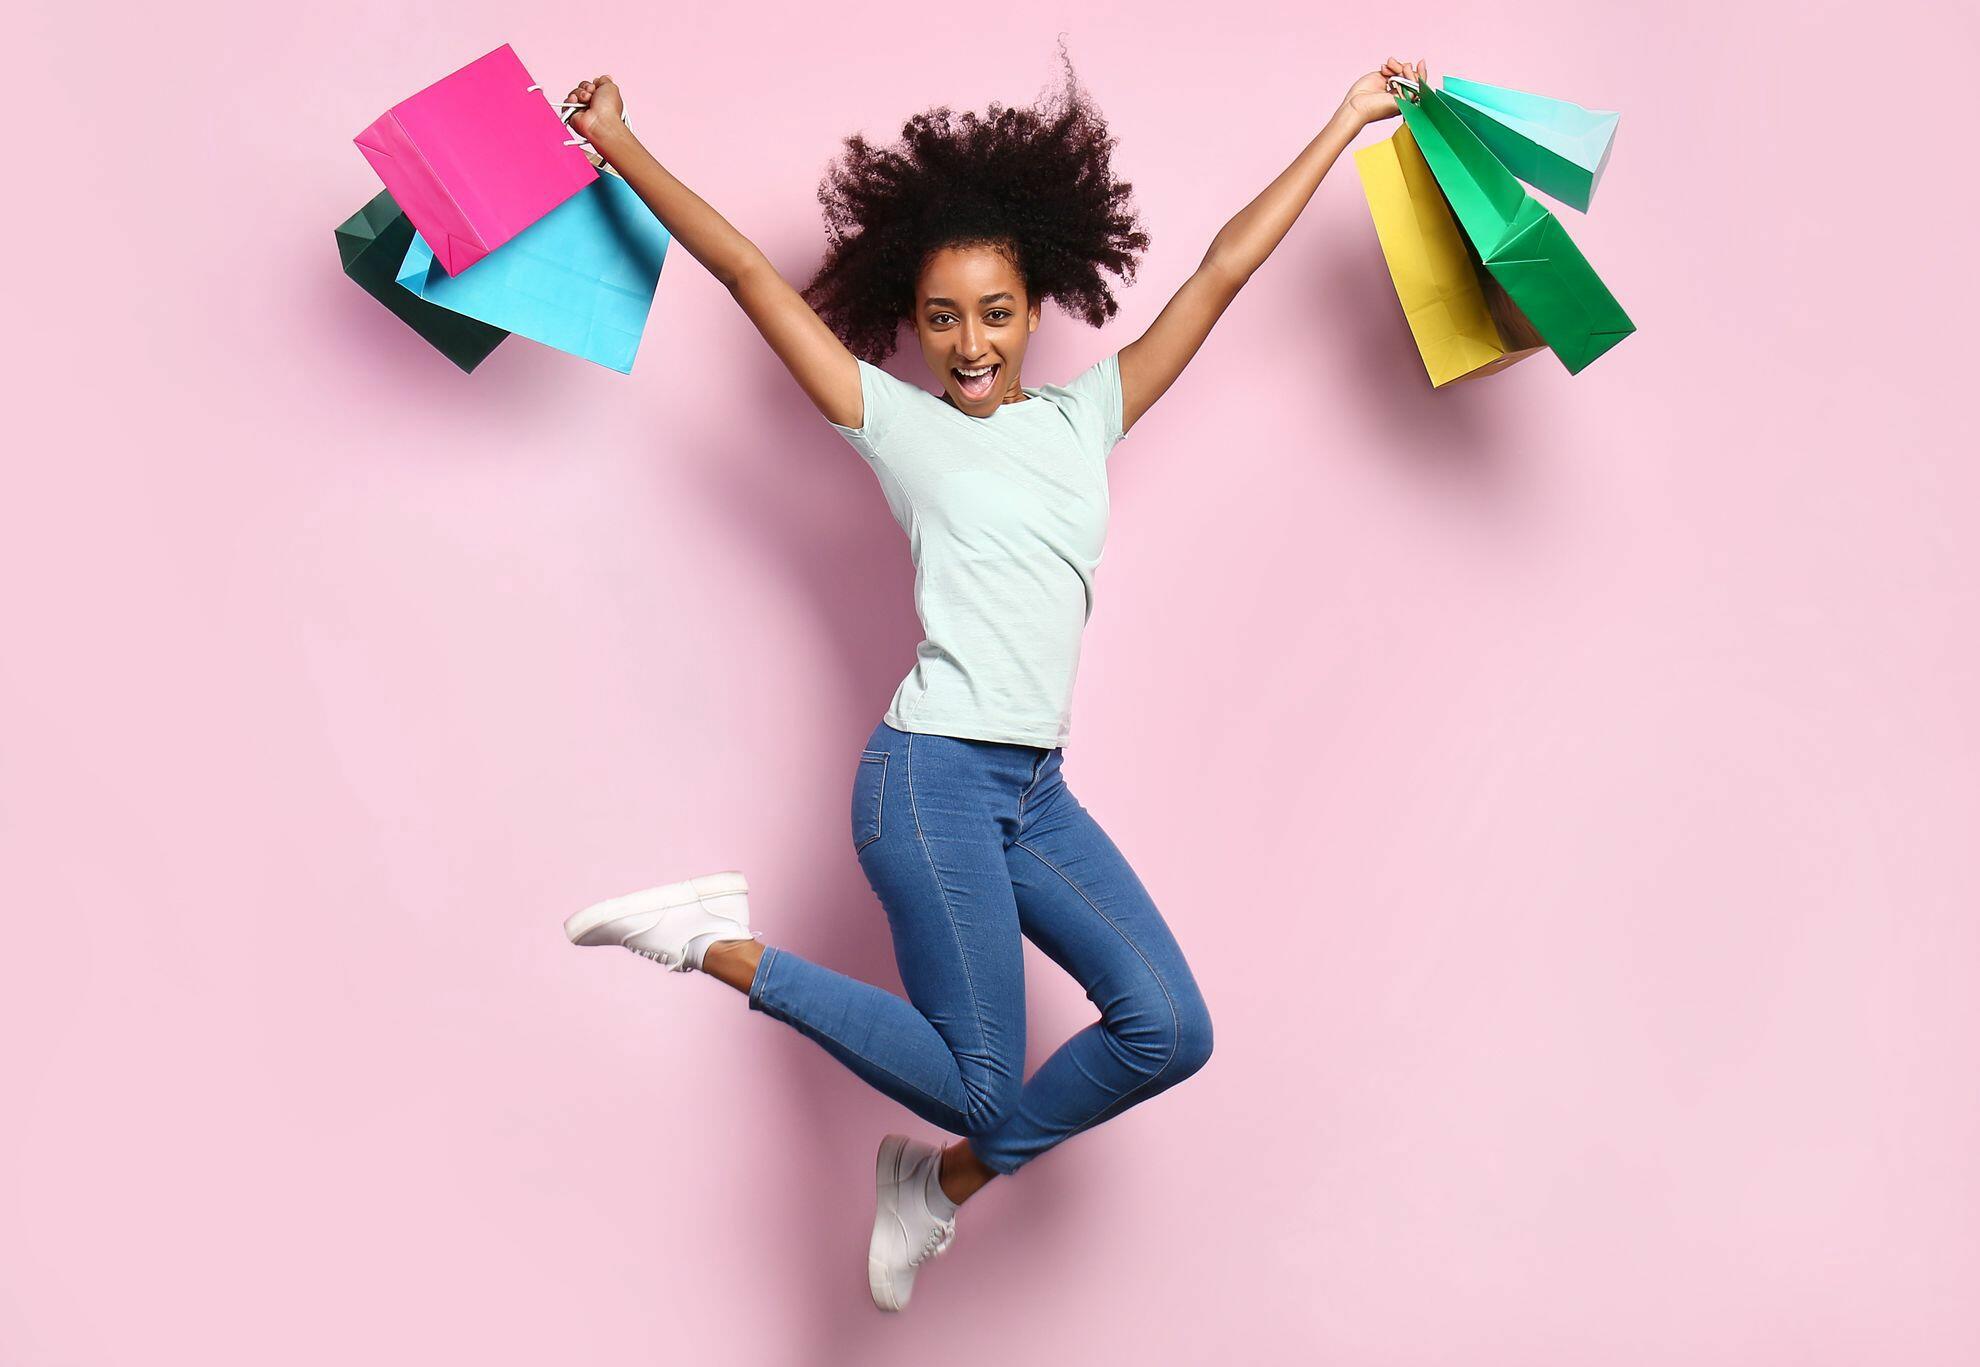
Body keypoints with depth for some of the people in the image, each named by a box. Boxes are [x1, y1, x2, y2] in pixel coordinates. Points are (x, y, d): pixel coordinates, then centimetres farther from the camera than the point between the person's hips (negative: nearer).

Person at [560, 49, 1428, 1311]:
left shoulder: (1085, 416, 14)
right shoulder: (899, 424, 3)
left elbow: (1224, 273, 14)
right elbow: (750, 273, 3)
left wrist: (1345, 126, 17)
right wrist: (620, 145, 5)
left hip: (1038, 791, 6)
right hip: (933, 778, -6)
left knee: (1168, 1030, -6)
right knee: (986, 1090, -7)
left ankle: (945, 1182, 14)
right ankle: (729, 946, 7)